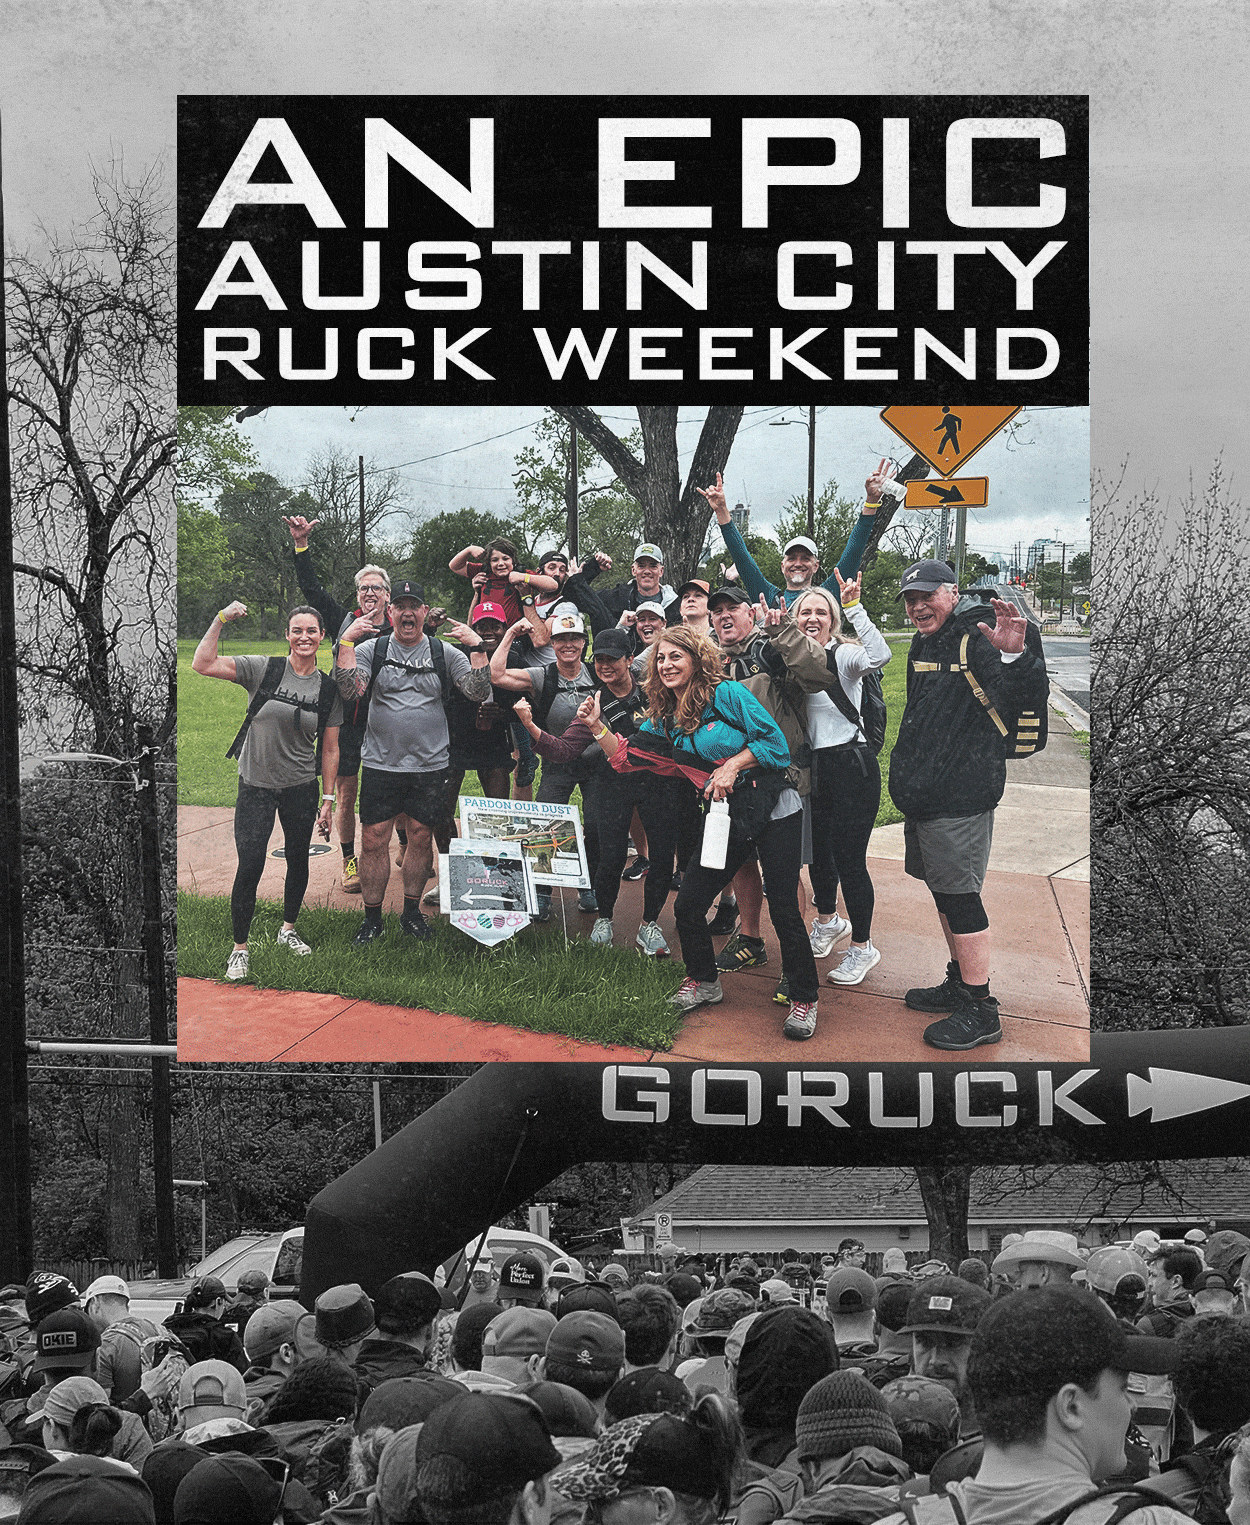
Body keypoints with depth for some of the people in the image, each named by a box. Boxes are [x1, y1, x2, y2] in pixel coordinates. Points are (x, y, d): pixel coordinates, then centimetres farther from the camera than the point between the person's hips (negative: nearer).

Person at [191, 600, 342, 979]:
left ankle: (288, 929, 38)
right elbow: (202, 665, -16)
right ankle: (240, 948, 6)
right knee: (250, 867, -8)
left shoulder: (328, 689, 1)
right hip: (255, 787, -3)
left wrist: (328, 799, 4)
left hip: (301, 788, 3)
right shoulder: (263, 670, -8)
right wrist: (221, 620, -20)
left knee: (298, 860, 15)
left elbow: (330, 749, 6)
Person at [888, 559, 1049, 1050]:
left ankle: (981, 1011, -2)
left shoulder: (975, 640, -14)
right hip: (924, 797, 10)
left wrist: (1015, 657, -47)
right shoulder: (925, 645, 16)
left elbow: (1028, 699, -28)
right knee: (944, 893, 19)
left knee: (959, 898, -7)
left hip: (960, 799, -10)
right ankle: (960, 983, 33)